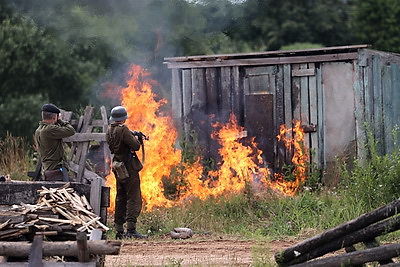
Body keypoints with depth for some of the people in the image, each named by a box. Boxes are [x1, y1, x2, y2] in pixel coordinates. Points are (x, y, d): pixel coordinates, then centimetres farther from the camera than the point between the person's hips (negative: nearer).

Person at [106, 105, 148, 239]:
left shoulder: (109, 130, 8)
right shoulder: (123, 130, -18)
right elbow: (135, 146, -20)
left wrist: (133, 137, 12)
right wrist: (136, 139, 2)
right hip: (128, 167, -9)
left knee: (121, 198, 15)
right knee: (134, 198, -8)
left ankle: (119, 230, 17)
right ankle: (131, 229, -17)